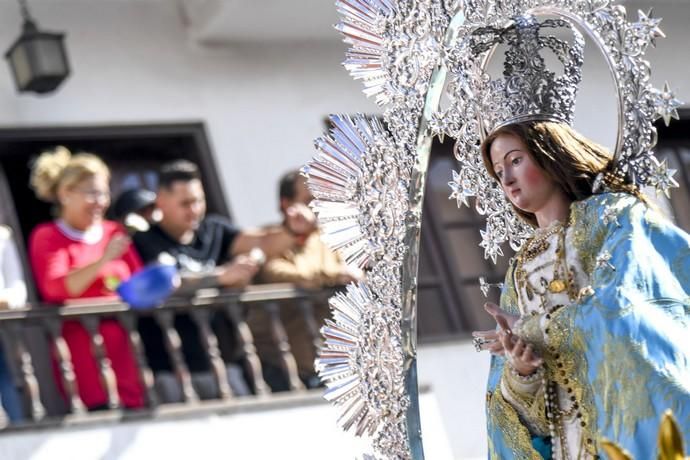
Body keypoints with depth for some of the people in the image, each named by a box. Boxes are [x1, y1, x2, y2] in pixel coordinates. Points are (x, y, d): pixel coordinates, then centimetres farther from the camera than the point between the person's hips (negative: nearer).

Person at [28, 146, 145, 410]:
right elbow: (55, 289, -13)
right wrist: (104, 260, -21)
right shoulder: (47, 237, 3)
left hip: (125, 343, 5)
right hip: (84, 347, -5)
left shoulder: (114, 233, 18)